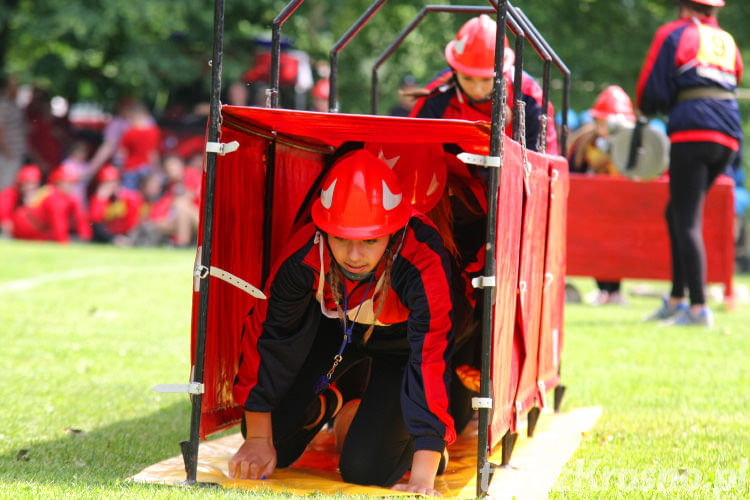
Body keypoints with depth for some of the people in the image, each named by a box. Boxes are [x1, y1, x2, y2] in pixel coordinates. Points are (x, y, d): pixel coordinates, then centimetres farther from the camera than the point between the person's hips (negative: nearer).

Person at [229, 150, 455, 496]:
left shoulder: (424, 263, -43)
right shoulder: (304, 256, -32)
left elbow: (431, 359, -44)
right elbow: (268, 335, -16)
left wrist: (422, 479, -48)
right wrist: (257, 438, -9)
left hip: (400, 338, -3)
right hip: (334, 325, 3)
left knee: (364, 468, -17)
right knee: (273, 447, -1)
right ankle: (326, 403, 32)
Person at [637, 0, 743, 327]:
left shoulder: (673, 35, 5)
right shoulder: (728, 42, 23)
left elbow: (650, 95, -1)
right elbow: (733, 84, 20)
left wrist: (648, 110, 21)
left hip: (692, 135, -6)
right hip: (730, 136, 6)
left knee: (687, 221, -8)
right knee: (677, 212, 19)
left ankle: (699, 308, -18)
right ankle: (676, 300, 18)